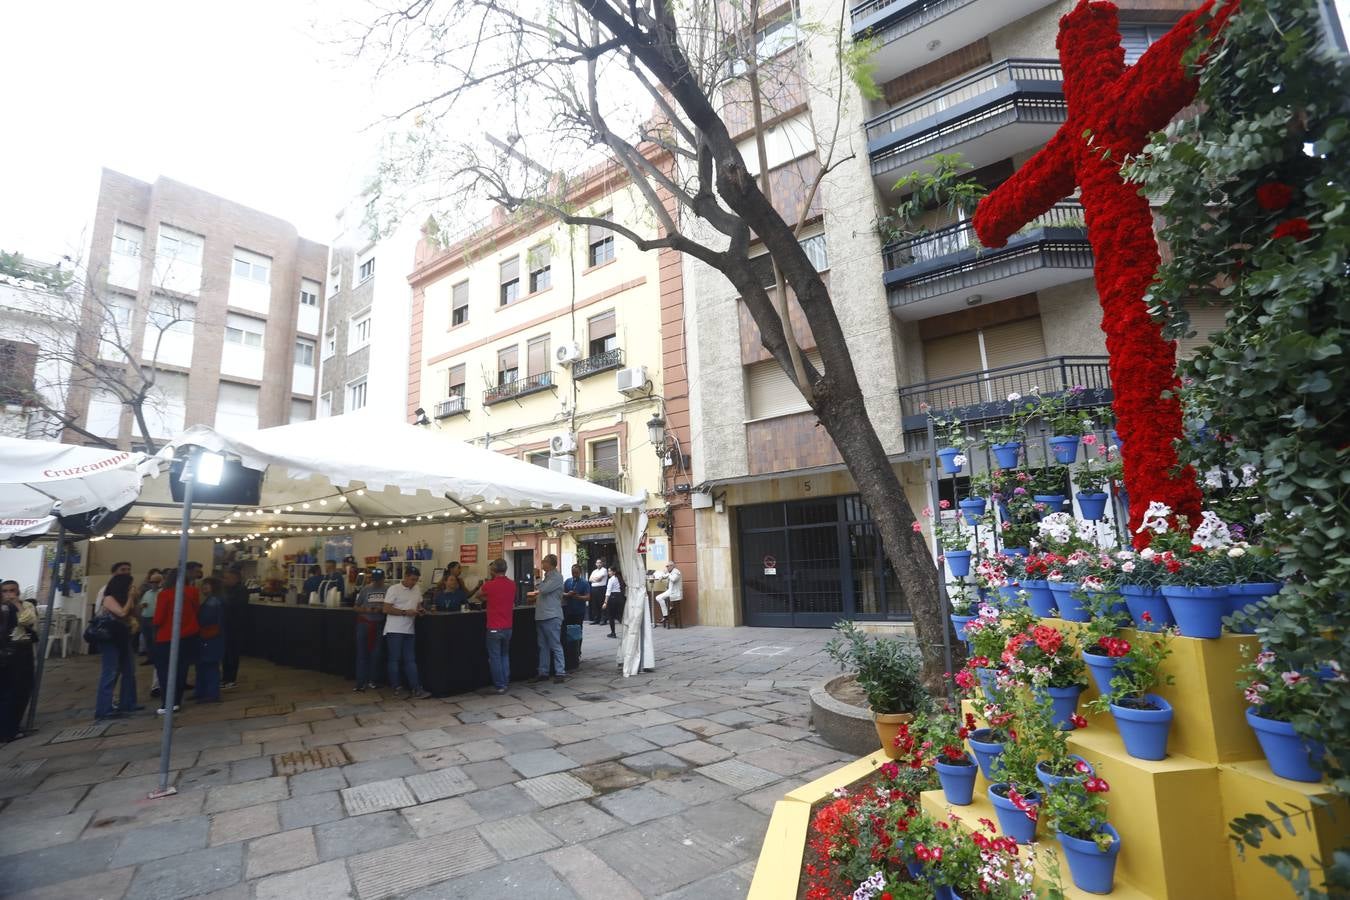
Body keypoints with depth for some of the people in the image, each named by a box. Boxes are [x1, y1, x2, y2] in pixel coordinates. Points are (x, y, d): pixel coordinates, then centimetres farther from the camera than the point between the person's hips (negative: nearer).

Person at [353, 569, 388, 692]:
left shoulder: (388, 590, -5)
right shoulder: (365, 590, 0)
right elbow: (357, 607, 5)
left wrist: (381, 610, -18)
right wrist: (366, 610, -13)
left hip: (380, 625, 0)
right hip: (364, 623, 0)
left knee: (377, 654, 7)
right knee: (362, 654, 0)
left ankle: (371, 680, 21)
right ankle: (361, 683, 4)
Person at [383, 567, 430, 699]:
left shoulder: (417, 591, 9)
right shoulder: (394, 589, -9)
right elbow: (386, 609, -14)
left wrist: (420, 610, -3)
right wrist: (405, 612, -19)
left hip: (409, 631, 6)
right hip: (394, 630, -6)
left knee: (410, 660, 5)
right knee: (394, 659, 3)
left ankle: (416, 689, 3)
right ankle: (396, 687, 14)